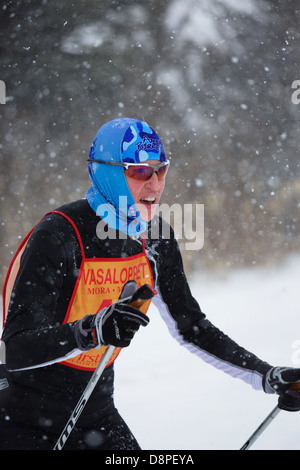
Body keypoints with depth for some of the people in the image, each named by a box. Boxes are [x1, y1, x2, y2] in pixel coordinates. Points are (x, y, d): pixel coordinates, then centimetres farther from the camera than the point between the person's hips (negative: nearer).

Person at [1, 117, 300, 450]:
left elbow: (191, 327, 9)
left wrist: (268, 377, 2)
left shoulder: (155, 238, -2)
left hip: (96, 416, 6)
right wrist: (93, 330, -44)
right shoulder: (57, 236, -22)